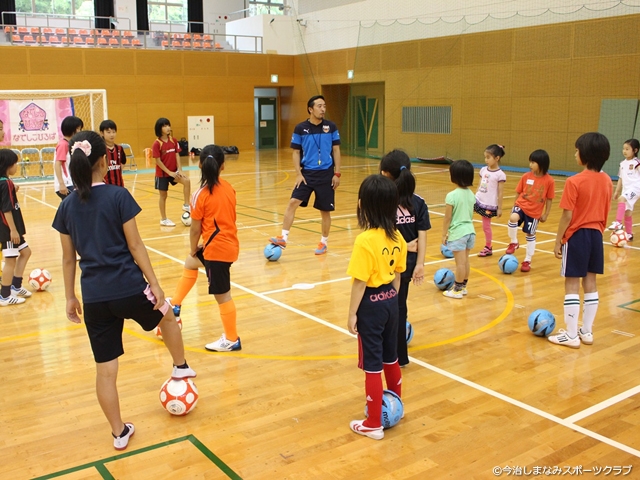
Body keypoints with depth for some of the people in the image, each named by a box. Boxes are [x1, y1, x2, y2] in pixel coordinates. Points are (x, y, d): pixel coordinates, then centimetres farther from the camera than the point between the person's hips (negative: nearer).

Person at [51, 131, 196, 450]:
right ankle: (181, 367, 46)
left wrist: (70, 298, 17)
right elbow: (135, 246, -9)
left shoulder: (67, 206, 3)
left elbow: (68, 259, 8)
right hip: (129, 289, -3)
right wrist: (154, 283, -2)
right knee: (166, 316, 30)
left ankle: (119, 433, 25)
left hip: (94, 298, 4)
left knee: (105, 369, 12)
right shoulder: (118, 196, -11)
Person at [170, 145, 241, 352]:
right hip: (228, 243, 9)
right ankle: (174, 306, 36)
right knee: (190, 263, 29)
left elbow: (195, 229, -12)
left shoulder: (201, 195, -17)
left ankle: (232, 340, 16)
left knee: (222, 295, 4)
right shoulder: (228, 188, 2)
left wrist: (193, 249, 8)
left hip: (217, 249, -8)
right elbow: (225, 217, 9)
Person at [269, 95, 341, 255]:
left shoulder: (331, 127, 0)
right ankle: (283, 238, -7)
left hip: (326, 174, 0)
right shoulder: (300, 128, -3)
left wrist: (337, 173, -1)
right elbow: (296, 152, 2)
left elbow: (336, 151, 4)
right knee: (293, 202, -12)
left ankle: (323, 243, 21)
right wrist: (298, 174, -7)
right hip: (307, 173, 0)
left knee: (325, 210, 6)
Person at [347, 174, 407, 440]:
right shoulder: (397, 237, 0)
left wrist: (352, 313, -10)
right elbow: (397, 275, 8)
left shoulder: (365, 241, -23)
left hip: (371, 304, -7)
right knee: (390, 357, 23)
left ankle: (373, 424, 16)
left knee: (372, 364, 4)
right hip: (390, 300, 7)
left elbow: (360, 282, -20)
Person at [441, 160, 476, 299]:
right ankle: (463, 286, 29)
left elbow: (448, 218, -14)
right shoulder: (471, 194, 3)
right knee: (465, 260, 17)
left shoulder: (452, 196, -18)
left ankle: (457, 290, 11)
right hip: (470, 231, 7)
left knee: (460, 262, 1)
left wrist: (444, 234, -5)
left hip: (458, 233, -7)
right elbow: (471, 215, 12)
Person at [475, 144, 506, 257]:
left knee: (486, 226, 5)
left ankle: (488, 248, 24)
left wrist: (499, 208, -10)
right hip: (478, 200, 6)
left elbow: (500, 193, -11)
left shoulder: (500, 175, -13)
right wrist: (473, 198, 14)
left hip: (489, 205, -6)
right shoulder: (483, 170, 5)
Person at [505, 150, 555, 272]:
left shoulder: (549, 180, -11)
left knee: (530, 235, 10)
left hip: (535, 212, -1)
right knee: (513, 218, -31)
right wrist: (514, 206, 9)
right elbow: (518, 193, 5)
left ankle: (527, 261, 26)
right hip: (521, 205, 1)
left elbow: (549, 199, -3)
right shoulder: (526, 176, -5)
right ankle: (514, 243, -8)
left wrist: (545, 215, -1)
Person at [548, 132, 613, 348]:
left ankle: (571, 335, 7)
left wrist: (558, 241, -8)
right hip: (596, 235, 6)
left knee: (572, 285, 2)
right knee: (590, 284, 14)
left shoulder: (575, 182, -17)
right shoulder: (607, 181, 3)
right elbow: (604, 212, 9)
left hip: (577, 235, -6)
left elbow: (567, 216, -16)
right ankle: (586, 331, 23)